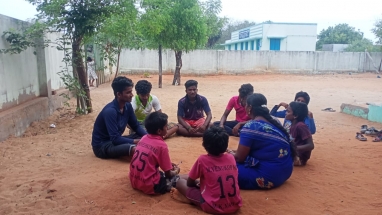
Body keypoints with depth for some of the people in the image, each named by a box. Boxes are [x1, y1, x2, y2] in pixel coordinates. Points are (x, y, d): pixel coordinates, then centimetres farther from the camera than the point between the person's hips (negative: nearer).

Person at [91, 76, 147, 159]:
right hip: (102, 145, -9)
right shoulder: (110, 111, -28)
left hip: (115, 140, 9)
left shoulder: (127, 106, -3)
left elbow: (136, 126, 6)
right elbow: (115, 139, -29)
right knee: (133, 148, -35)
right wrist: (137, 141, -26)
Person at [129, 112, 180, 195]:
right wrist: (176, 171, 14)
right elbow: (168, 174, -8)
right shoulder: (162, 145, -15)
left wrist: (169, 164, 20)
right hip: (149, 186, -7)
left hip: (134, 181, 7)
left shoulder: (144, 138, 4)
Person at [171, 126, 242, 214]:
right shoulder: (231, 158, 4)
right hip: (235, 205, 4)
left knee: (180, 181, 9)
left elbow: (190, 183, 3)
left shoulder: (202, 160, -8)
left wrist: (197, 183, 25)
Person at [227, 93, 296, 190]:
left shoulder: (250, 127, -17)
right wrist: (236, 152, 21)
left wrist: (231, 154, 13)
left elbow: (239, 158, -9)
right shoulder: (274, 122, 8)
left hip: (269, 176, -9)